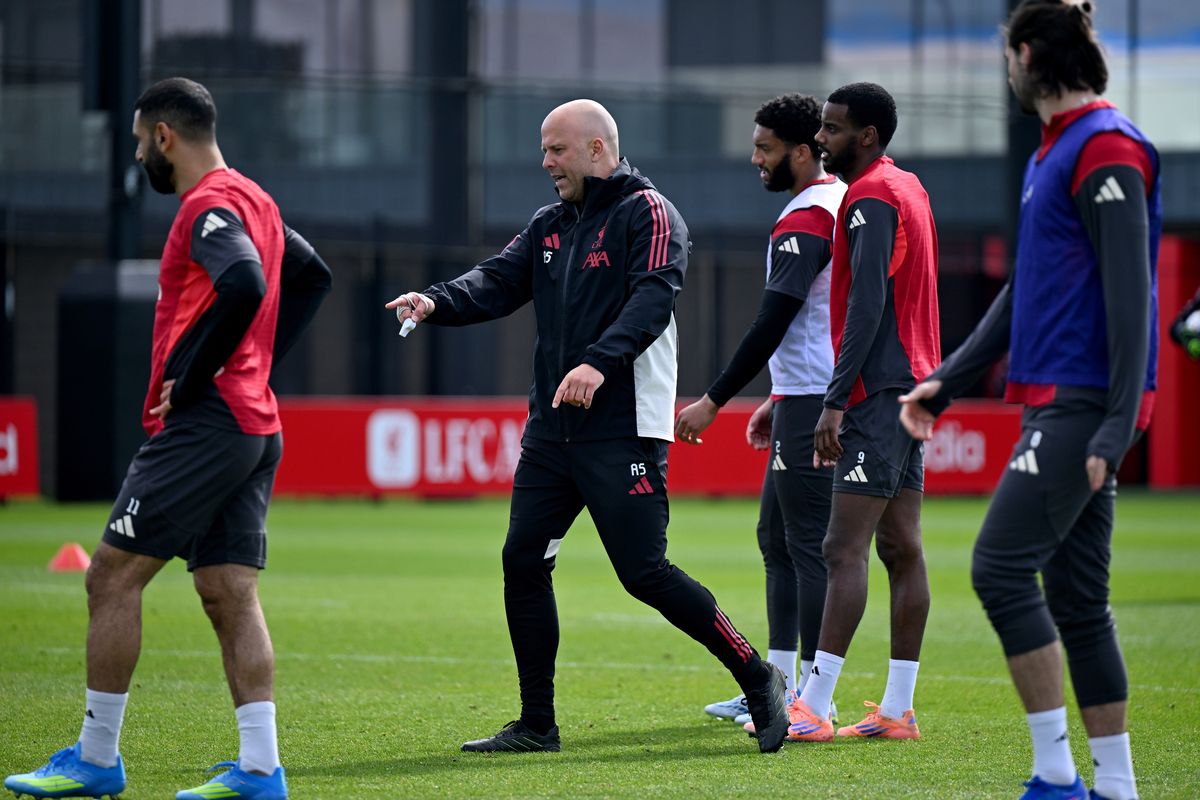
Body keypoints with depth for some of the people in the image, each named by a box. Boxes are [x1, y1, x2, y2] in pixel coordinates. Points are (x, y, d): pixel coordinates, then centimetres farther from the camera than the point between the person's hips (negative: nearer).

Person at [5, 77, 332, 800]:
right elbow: (312, 277, 29)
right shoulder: (256, 202, 17)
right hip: (257, 425, 10)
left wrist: (190, 377, -20)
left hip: (202, 422, -10)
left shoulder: (210, 207, -12)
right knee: (231, 595, 5)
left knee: (113, 577, -3)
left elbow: (244, 285, -29)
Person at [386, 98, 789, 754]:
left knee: (645, 575, -10)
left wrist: (601, 362, -36)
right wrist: (438, 302, -15)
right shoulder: (549, 226, 16)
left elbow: (653, 297, -21)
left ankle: (759, 681, 4)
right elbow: (500, 281, 6)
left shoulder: (648, 214, -7)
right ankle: (536, 725, 12)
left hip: (623, 430, -8)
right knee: (522, 563, 3)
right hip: (550, 430, 8)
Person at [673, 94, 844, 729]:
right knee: (776, 536, 15)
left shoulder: (805, 219, -15)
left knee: (809, 546, -8)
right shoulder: (839, 203, 17)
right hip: (806, 397, 10)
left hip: (812, 405, -10)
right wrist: (778, 400, 25)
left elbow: (773, 321, -20)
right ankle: (779, 684, 19)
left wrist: (715, 400, -17)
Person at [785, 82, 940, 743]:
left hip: (878, 391, -10)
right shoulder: (906, 187, 17)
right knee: (901, 548, 8)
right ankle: (898, 711, 9)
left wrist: (836, 402, -21)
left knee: (845, 550, -12)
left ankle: (812, 708, -15)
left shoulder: (871, 198, -13)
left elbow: (866, 308, -20)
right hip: (912, 388, 10)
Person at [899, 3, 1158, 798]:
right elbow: (1026, 291, 26)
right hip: (1057, 403, 10)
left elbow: (1129, 294, -18)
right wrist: (947, 381, 25)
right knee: (1076, 600, 9)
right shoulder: (1054, 151, 19)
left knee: (1002, 566, -12)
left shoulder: (1107, 150, -12)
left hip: (1084, 404, -10)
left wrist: (1117, 424, -22)